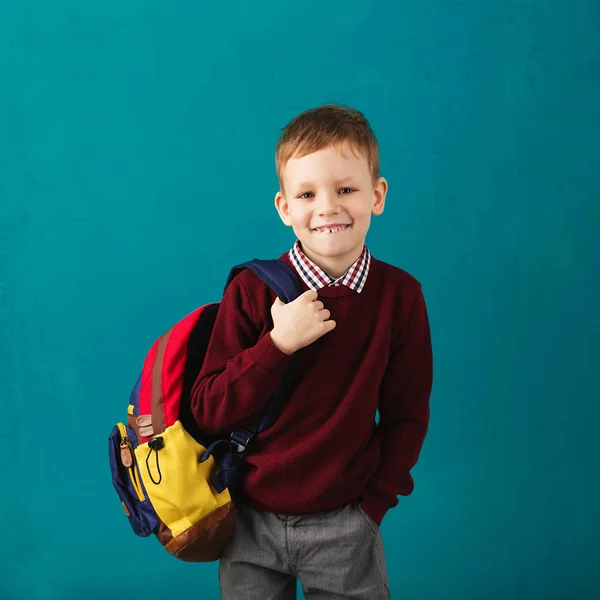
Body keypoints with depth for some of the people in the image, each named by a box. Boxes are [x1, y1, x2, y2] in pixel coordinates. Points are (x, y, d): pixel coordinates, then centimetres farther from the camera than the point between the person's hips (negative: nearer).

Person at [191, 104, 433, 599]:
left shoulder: (399, 294, -9)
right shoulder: (253, 291, -11)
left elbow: (407, 414, 0)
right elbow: (209, 413, -13)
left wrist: (374, 503, -4)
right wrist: (277, 343, -24)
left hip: (344, 526, 0)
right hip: (251, 520, 0)